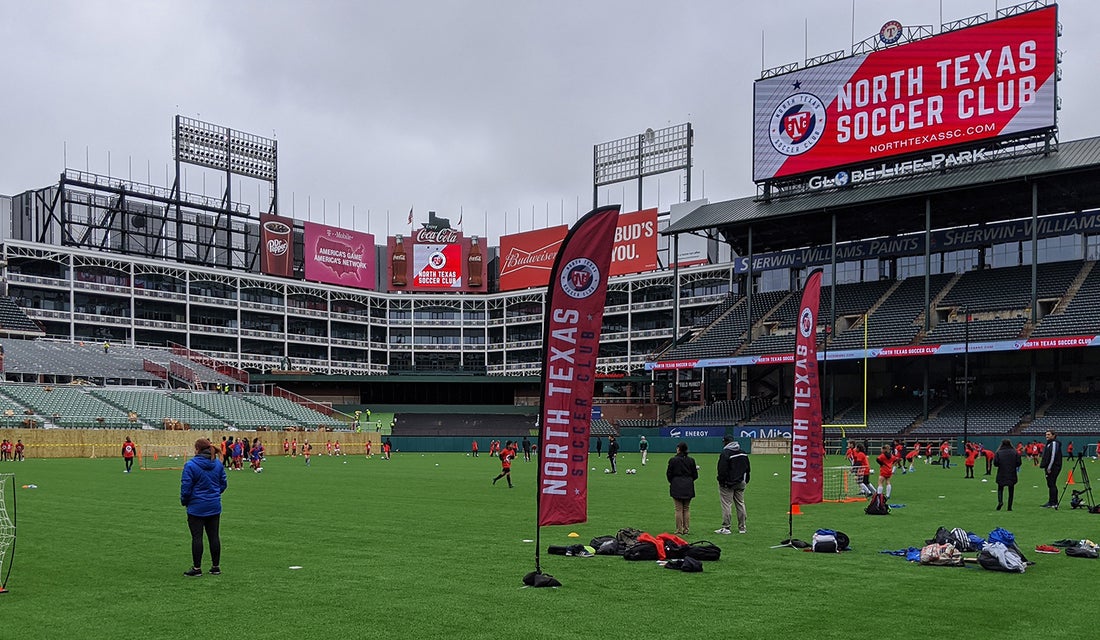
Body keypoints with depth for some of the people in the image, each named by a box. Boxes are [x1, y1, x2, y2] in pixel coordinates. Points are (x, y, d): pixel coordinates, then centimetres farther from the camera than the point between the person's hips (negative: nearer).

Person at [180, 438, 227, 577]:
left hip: (197, 507, -5)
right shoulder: (218, 464, 2)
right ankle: (216, 566, 16)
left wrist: (184, 501, 5)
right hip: (214, 507, 5)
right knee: (214, 536, 10)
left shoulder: (191, 465, -15)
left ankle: (197, 568, 6)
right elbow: (224, 483, 9)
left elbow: (186, 487, -13)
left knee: (197, 537, 2)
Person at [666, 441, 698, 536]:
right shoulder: (691, 460, 0)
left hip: (676, 487, -3)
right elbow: (695, 475, 3)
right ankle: (686, 530, 12)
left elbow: (669, 474, -3)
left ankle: (679, 530, 3)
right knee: (687, 509, 10)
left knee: (679, 509, 2)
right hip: (688, 488, 3)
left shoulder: (673, 460, -9)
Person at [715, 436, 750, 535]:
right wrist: (746, 480, 20)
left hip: (728, 483, -7)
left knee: (726, 505, -3)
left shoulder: (725, 454, -15)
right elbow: (748, 468, 16)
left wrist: (721, 481, -9)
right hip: (740, 483, 7)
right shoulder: (743, 453, 10)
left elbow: (722, 470, -18)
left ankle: (726, 528, -4)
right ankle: (742, 527, 17)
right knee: (740, 504, 13)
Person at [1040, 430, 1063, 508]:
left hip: (1053, 467, -10)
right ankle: (1054, 502, 16)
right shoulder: (1049, 443, 19)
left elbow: (1053, 456, -18)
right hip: (1049, 467, 10)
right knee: (1051, 485, 11)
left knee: (1051, 484, -9)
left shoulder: (1054, 443, -11)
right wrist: (1045, 467, 17)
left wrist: (1049, 467, -19)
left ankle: (1052, 503, -8)